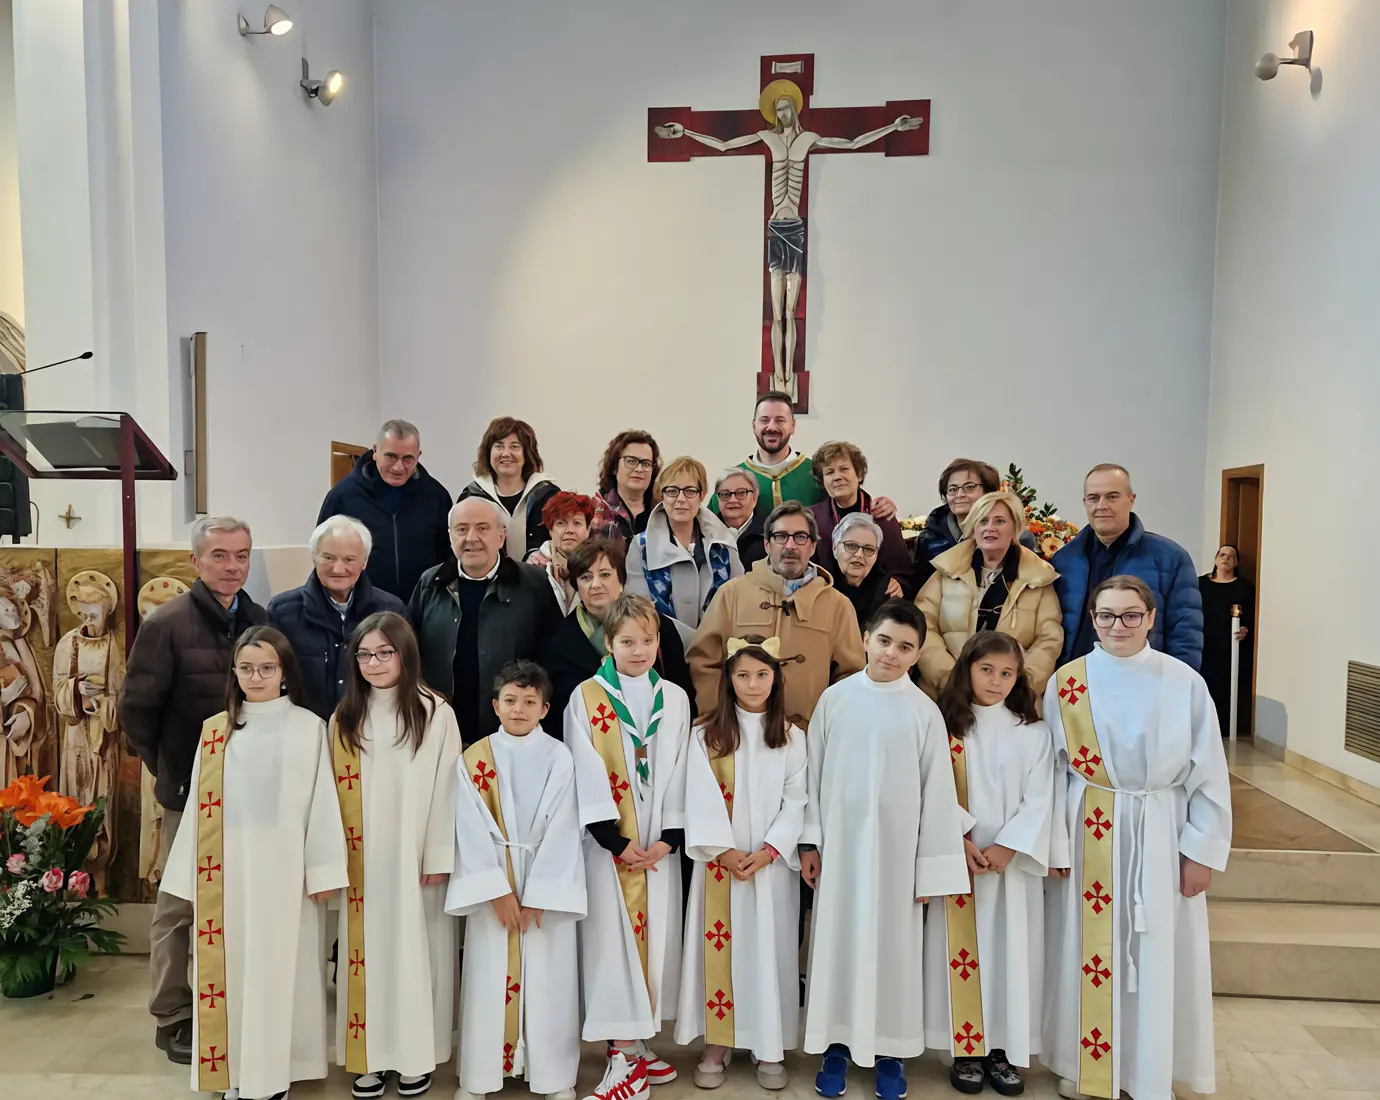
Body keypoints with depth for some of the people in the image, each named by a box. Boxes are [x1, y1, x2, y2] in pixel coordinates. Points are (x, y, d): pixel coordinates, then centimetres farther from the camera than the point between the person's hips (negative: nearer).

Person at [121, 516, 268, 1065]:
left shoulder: (260, 621, 2)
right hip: (192, 790, -4)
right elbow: (136, 708, -6)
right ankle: (172, 1019, 23)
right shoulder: (167, 624, -12)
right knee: (180, 905, 8)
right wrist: (168, 768, 0)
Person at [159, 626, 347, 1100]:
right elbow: (202, 807, 6)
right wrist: (194, 877, 6)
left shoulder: (309, 727, -3)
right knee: (234, 966, 9)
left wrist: (322, 870, -5)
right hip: (229, 871, 2)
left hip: (284, 870, -2)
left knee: (279, 966, 7)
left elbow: (321, 802, -3)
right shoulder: (215, 731, 4)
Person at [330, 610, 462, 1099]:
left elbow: (445, 788, -6)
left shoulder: (435, 713, -5)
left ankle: (417, 1054, 18)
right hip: (362, 860, 3)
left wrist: (440, 855, -9)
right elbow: (338, 792, 5)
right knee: (367, 950, 8)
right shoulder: (344, 719, 6)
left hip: (416, 857, -3)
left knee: (415, 949, 4)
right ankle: (371, 1054, 20)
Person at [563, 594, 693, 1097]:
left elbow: (678, 772, 3)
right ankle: (623, 1057, 7)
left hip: (660, 843, 3)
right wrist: (616, 841, -13)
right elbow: (588, 775, -8)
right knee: (611, 938, -2)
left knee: (656, 935, 9)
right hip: (609, 842, -3)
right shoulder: (586, 697, -4)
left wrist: (669, 838, -6)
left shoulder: (675, 698, 5)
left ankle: (637, 1042, 24)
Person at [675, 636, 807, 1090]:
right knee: (719, 947, 4)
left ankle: (769, 1047, 17)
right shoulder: (705, 734, 0)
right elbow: (701, 798, -5)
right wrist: (724, 850, -14)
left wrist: (768, 850, -13)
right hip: (719, 860, 0)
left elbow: (797, 802, -1)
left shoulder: (792, 738, 3)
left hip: (773, 862, 1)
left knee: (769, 948, 4)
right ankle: (717, 1045, 17)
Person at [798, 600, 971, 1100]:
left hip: (896, 849, -1)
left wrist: (931, 867, -3)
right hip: (839, 843, 1)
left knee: (892, 946, 9)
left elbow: (937, 791, -3)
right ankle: (837, 1044, 26)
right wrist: (809, 840, 1)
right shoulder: (835, 698, -3)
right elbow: (815, 772, 3)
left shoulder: (925, 712, -6)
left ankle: (889, 1050, 27)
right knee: (837, 941, 10)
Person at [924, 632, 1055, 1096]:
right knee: (962, 952, 4)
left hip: (1014, 861, 1)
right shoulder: (945, 726, 1)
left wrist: (1006, 848, -13)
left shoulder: (1034, 732, 2)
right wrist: (960, 842, -14)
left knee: (1010, 952, 5)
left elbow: (1039, 800, -3)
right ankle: (966, 1050, 15)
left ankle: (1002, 1049, 17)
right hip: (957, 859, 0)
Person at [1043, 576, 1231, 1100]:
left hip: (1159, 835, 0)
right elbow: (1053, 770, -1)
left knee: (1155, 954, 8)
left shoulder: (1184, 682, -5)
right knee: (1085, 949, 9)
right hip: (1088, 832, 1)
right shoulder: (1066, 682, -4)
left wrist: (1201, 851, -2)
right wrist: (1055, 845, -4)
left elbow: (1208, 773, -1)